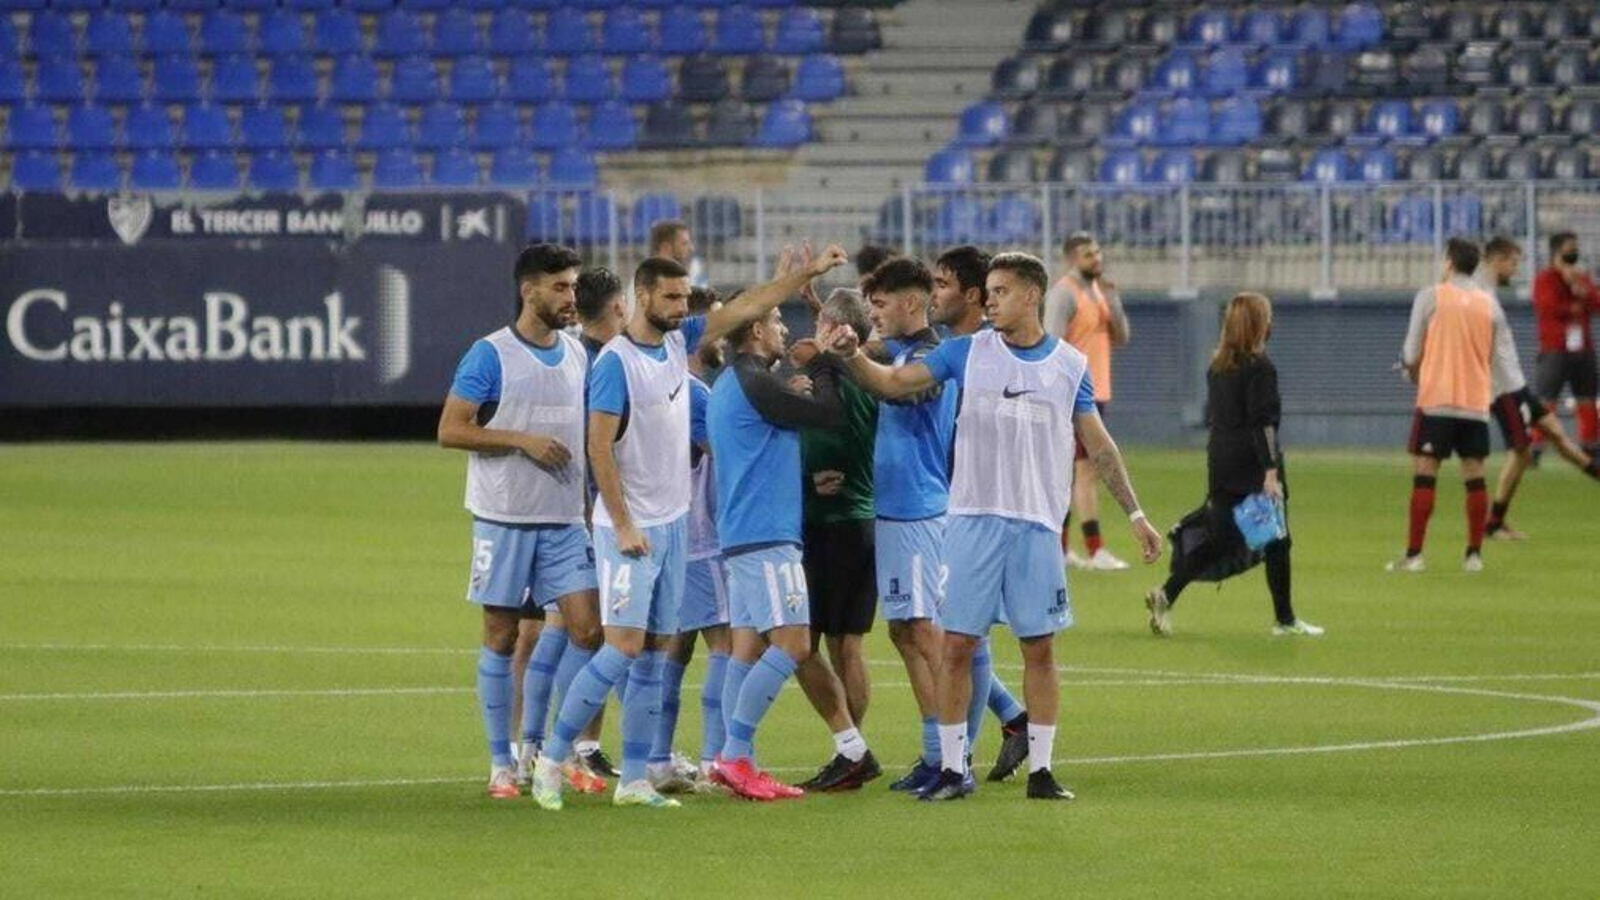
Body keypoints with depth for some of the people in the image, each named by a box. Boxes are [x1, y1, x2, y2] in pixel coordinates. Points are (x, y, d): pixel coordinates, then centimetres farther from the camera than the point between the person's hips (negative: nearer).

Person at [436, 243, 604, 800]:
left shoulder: (576, 355, 11)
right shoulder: (491, 356, -7)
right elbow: (450, 430, -11)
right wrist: (522, 440, -18)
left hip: (565, 520, 5)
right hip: (504, 519, -5)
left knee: (588, 629, -6)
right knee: (501, 638, 2)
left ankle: (566, 753, 6)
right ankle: (501, 764, 8)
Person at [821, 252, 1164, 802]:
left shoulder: (1070, 365, 6)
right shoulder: (969, 353, 4)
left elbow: (1099, 446, 12)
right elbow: (892, 383, 2)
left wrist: (1135, 514, 10)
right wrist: (851, 355, -17)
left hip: (1038, 525, 0)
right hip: (974, 520, 0)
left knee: (1039, 649, 2)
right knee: (957, 644, -2)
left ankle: (1040, 771, 9)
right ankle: (952, 768, 6)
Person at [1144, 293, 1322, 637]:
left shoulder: (1217, 366, 11)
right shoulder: (1258, 367, -12)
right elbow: (1262, 423, -17)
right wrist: (1271, 472, -19)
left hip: (1221, 465, 7)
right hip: (1252, 465, -7)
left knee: (1220, 540, 7)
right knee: (1275, 541, 5)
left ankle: (1166, 595, -9)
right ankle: (1285, 619, 12)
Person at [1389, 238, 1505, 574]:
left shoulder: (1430, 297, -4)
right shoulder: (1489, 304, 8)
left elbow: (1412, 355, -3)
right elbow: (1492, 355, 14)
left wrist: (1414, 373, 18)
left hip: (1436, 400, -3)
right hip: (1477, 403, 3)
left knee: (1424, 476, -2)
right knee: (1475, 477, 7)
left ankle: (1414, 554, -5)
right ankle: (1474, 554, 7)